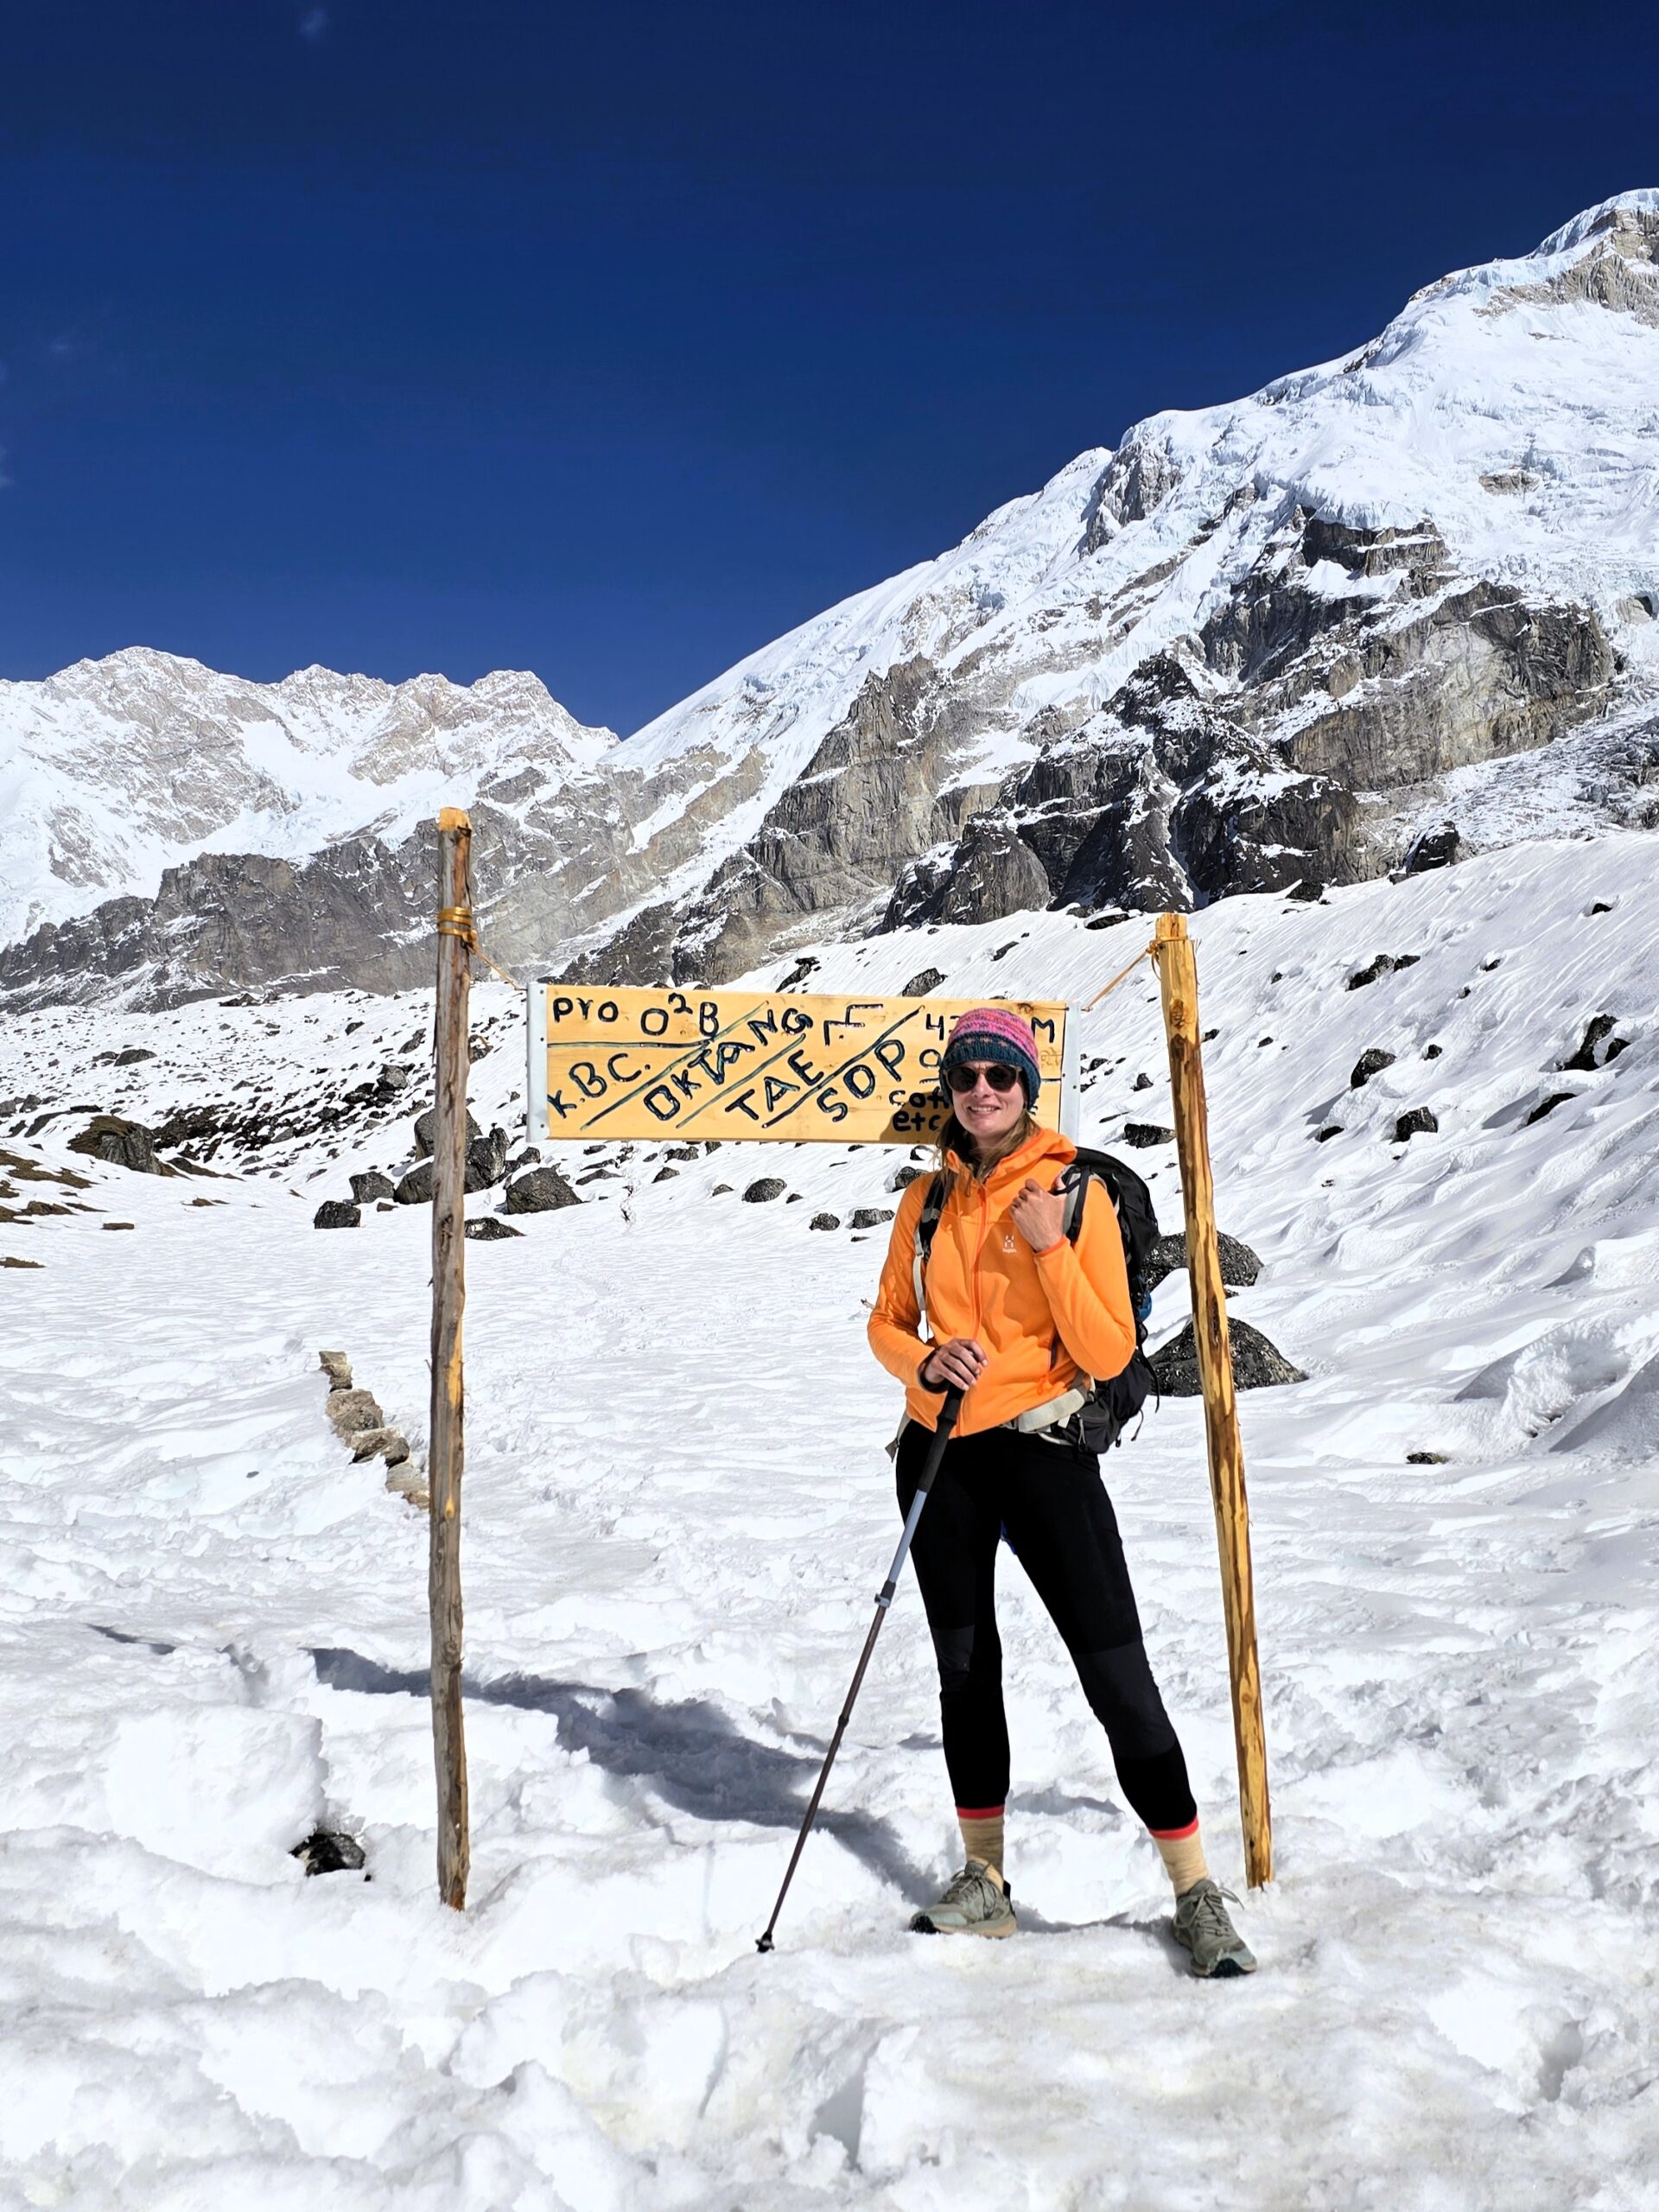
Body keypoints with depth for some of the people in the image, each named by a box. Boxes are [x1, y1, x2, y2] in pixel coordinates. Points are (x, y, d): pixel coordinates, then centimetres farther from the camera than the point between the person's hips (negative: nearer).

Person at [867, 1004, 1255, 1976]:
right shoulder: (929, 1199, 6)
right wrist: (926, 1359, -10)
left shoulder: (1076, 1193, -6)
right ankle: (986, 1884, 28)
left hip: (1041, 1448, -4)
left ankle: (1197, 1892, 7)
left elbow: (1111, 1354, -10)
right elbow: (887, 1322, 12)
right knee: (966, 1669, 13)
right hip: (940, 1454, 5)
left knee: (1118, 1676, -7)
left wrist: (1051, 1248, -21)